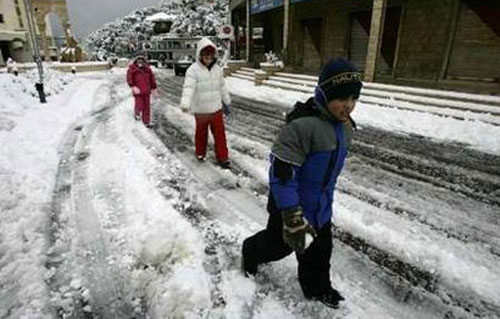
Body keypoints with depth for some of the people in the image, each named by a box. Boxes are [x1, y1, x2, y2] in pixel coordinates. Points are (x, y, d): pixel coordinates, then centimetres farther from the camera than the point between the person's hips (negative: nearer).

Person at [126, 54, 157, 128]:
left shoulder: (147, 69, 6)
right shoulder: (132, 69, -6)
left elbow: (152, 79, 12)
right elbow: (129, 79, -13)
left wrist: (154, 88, 12)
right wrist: (133, 87, -26)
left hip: (146, 91, 4)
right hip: (138, 91, -4)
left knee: (147, 106, 6)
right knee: (139, 106, -4)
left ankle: (146, 122, 16)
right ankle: (136, 113, 32)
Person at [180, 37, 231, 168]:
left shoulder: (217, 69, 4)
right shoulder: (193, 70, -14)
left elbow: (222, 87, 14)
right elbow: (188, 87, -25)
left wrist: (227, 102, 19)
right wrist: (185, 103, -42)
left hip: (216, 108, 4)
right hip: (201, 110, -4)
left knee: (220, 133, 5)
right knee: (201, 132, 14)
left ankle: (222, 157, 16)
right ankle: (200, 153, 35)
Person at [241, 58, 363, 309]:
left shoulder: (345, 127, -1)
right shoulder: (303, 125, -31)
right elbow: (280, 173, -31)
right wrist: (292, 215, -30)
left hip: (321, 206, 7)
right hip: (292, 204, -7)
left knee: (319, 250, 20)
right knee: (278, 244, 17)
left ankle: (317, 287, 47)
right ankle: (250, 253, 49)